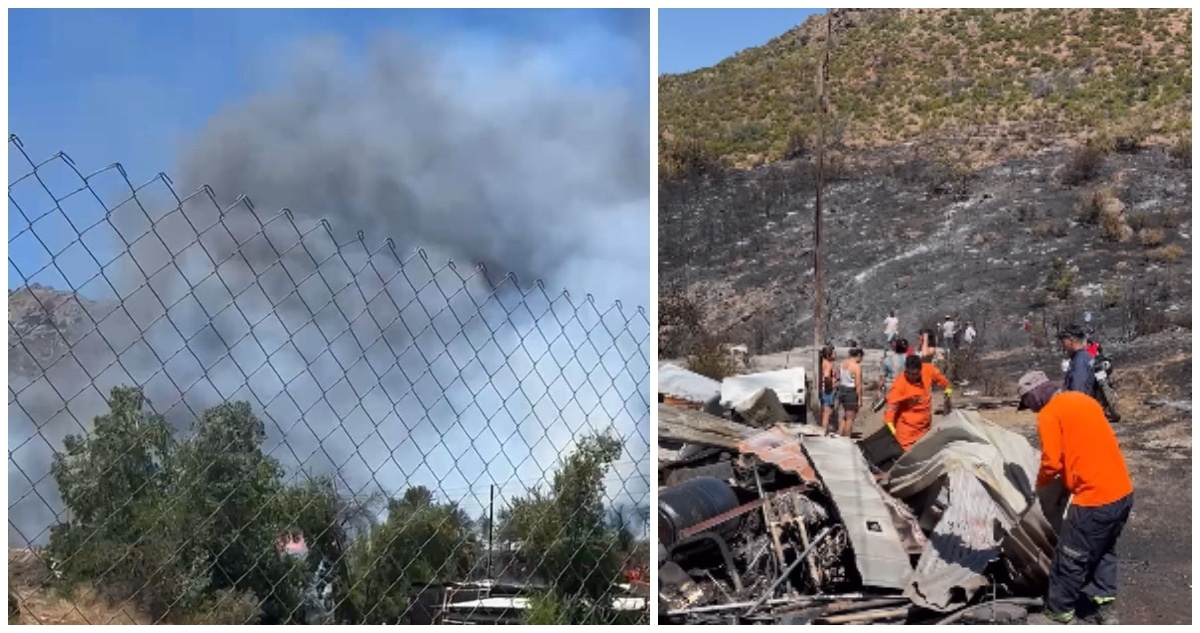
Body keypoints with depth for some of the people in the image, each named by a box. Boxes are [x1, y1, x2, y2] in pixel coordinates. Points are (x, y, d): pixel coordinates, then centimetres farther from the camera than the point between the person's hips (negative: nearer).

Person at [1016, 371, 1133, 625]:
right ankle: (1105, 608, 26)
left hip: (1095, 499, -9)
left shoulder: (1049, 414, -9)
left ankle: (1057, 615, 16)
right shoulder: (1083, 400, 16)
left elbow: (1052, 462, -13)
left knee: (1071, 560, 6)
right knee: (1104, 553, 23)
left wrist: (1041, 483, 8)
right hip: (1123, 492, 9)